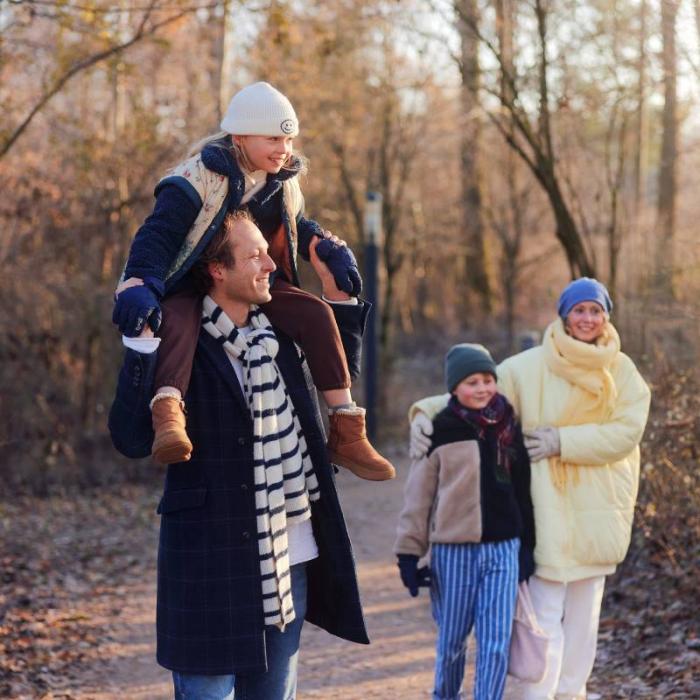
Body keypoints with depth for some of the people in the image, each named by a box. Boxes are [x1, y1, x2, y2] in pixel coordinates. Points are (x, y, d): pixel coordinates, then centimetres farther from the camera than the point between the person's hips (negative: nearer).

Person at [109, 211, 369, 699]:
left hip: (290, 557, 7)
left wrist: (335, 289, 16)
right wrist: (140, 347, -30)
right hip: (213, 561, -7)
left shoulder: (276, 333, 7)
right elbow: (133, 439, -24)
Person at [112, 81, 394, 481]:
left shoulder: (284, 182, 3)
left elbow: (298, 227, 21)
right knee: (178, 321, -39)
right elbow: (158, 235, -24)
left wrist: (331, 249, 1)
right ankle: (167, 411, -62)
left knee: (315, 313, -17)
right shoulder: (200, 178, -19)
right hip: (188, 287, -5)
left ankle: (346, 431, -17)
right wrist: (138, 286, -39)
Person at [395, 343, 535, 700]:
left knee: (497, 644, -3)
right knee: (452, 640, 10)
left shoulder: (510, 427, 7)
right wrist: (409, 551, -4)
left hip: (503, 549, 2)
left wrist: (527, 546, 10)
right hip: (454, 550, -2)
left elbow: (523, 489, 13)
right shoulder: (440, 430, -4)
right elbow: (418, 496, -2)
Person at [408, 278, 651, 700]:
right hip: (547, 504, -4)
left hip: (597, 507, 4)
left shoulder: (622, 371, 4)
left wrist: (562, 441, -14)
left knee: (584, 610, 13)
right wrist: (429, 412, -26)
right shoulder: (531, 367, -4)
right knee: (544, 611, -8)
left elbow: (627, 430, -6)